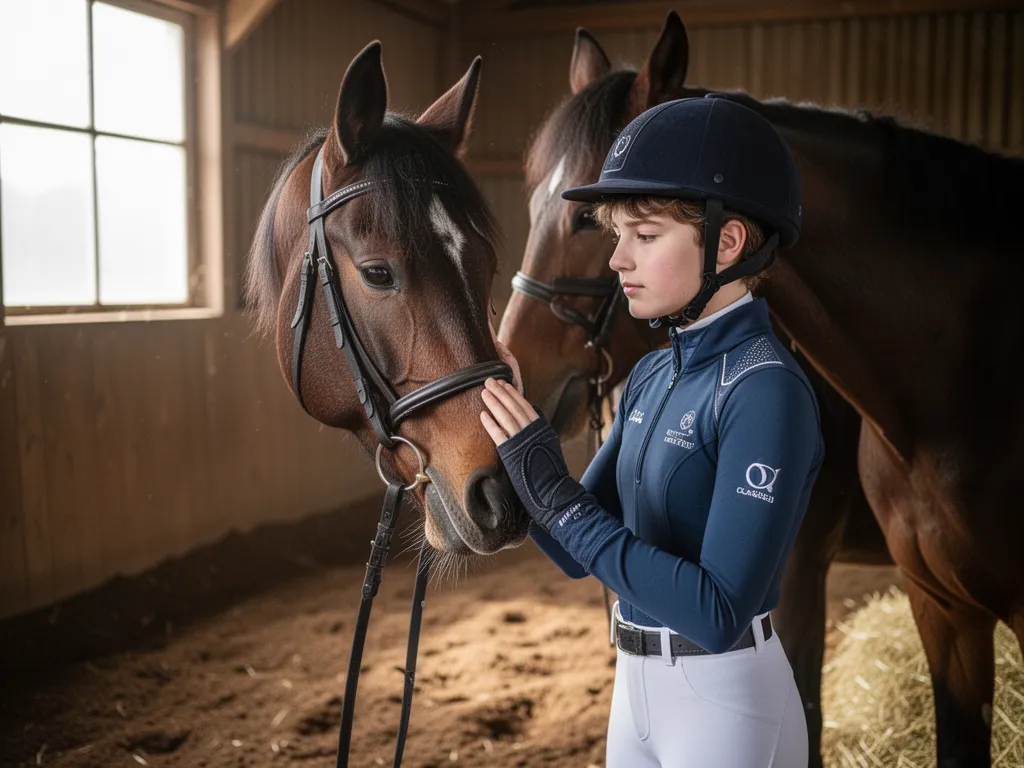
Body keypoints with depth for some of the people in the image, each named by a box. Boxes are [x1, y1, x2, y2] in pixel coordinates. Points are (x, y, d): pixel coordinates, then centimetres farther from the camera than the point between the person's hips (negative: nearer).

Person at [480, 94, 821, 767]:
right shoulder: (650, 376, 3)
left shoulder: (766, 390, -21)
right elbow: (580, 556, 6)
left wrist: (557, 497, -27)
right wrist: (518, 445, -7)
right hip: (636, 686, 7)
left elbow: (720, 613, -27)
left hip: (727, 701, -7)